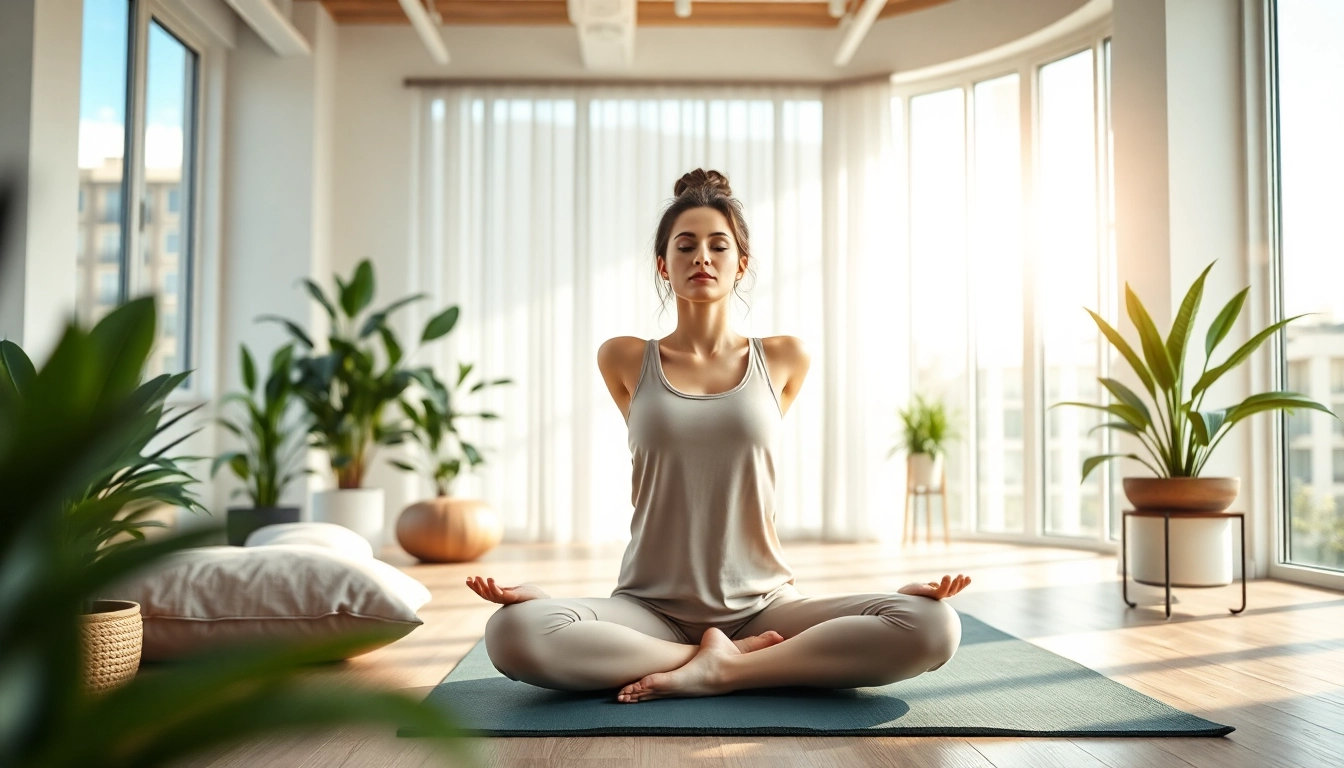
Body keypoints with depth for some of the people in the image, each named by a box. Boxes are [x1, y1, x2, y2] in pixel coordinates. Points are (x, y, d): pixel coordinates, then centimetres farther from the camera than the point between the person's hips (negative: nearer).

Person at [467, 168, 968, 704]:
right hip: (651, 607, 0)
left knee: (933, 625, -25)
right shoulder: (623, 360, 7)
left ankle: (718, 671, -15)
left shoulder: (784, 359, 7)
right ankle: (730, 658, -13)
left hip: (762, 605, 0)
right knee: (512, 632, -31)